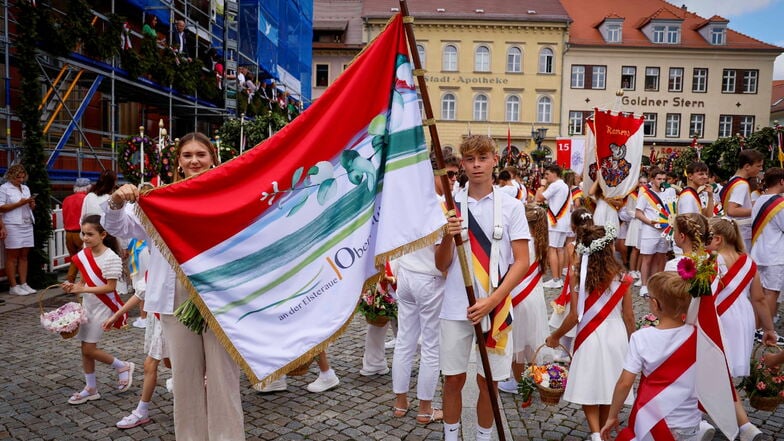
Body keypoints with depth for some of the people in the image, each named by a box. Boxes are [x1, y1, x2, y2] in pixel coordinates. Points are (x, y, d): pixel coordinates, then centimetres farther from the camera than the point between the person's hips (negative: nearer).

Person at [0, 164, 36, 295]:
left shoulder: (26, 188, 17)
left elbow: (32, 208, 20)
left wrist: (31, 203, -2)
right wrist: (19, 203, -14)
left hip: (27, 225, 6)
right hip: (13, 226, -6)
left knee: (24, 256, 7)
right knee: (12, 257, -1)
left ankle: (23, 284, 10)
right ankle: (13, 286, 1)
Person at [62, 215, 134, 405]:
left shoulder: (110, 258, -20)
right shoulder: (84, 255, 1)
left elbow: (110, 287, -21)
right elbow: (84, 280, 10)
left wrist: (82, 289, -24)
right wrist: (73, 287, -9)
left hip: (102, 307, -7)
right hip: (87, 306, 7)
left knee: (89, 349, -4)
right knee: (85, 348, 12)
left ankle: (123, 366, 18)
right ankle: (91, 388, 25)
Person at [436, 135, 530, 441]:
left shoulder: (511, 206, -1)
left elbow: (522, 262, -4)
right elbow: (441, 265, 3)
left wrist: (491, 301, -13)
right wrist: (447, 237, -17)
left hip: (495, 307, -1)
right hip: (456, 307, 1)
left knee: (489, 381, 11)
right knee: (453, 379, 11)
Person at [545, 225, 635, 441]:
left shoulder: (579, 276, -13)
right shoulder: (621, 277, -6)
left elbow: (574, 316, -12)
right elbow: (628, 316, 0)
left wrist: (555, 336, 2)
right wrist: (632, 342, 15)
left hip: (590, 338, -3)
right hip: (616, 336, 3)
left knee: (588, 389, 9)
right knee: (607, 387, 16)